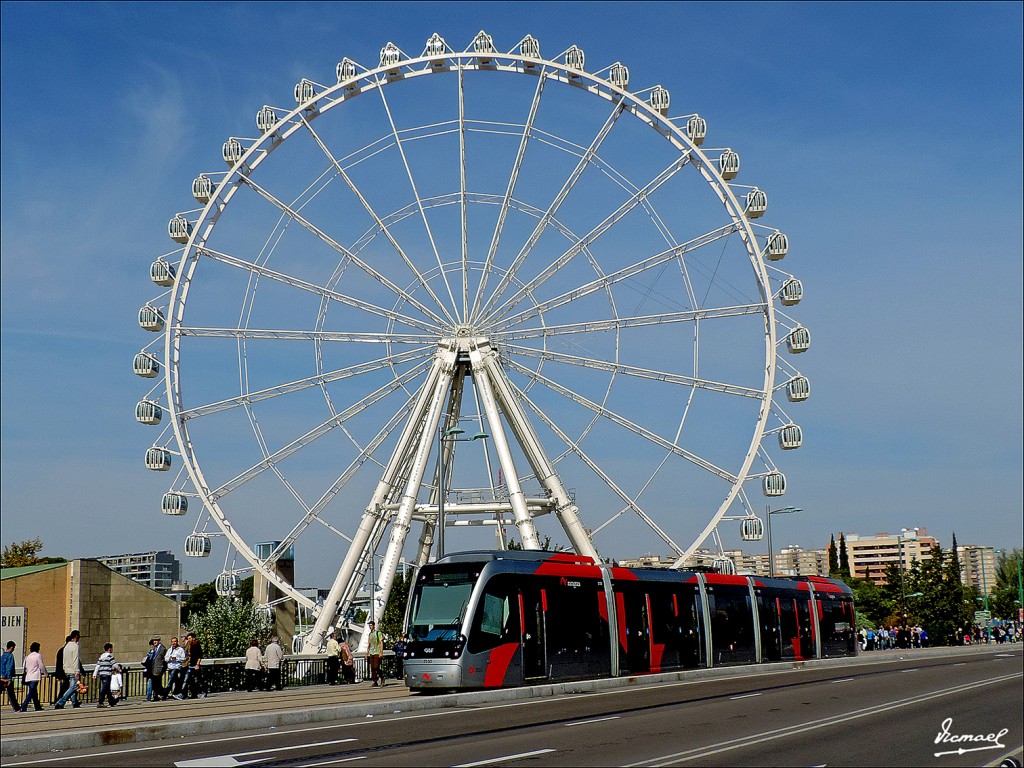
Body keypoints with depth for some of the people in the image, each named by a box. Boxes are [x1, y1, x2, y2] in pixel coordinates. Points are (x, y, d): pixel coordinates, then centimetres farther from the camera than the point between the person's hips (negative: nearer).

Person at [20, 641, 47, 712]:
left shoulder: (28, 656, 10)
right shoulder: (38, 656, -7)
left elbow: (24, 666, 16)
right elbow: (42, 666, -6)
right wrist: (45, 673, 10)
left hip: (28, 677, 7)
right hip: (35, 677, -7)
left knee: (34, 693, 15)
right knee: (30, 693, -11)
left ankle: (38, 707, 22)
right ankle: (24, 708, -20)